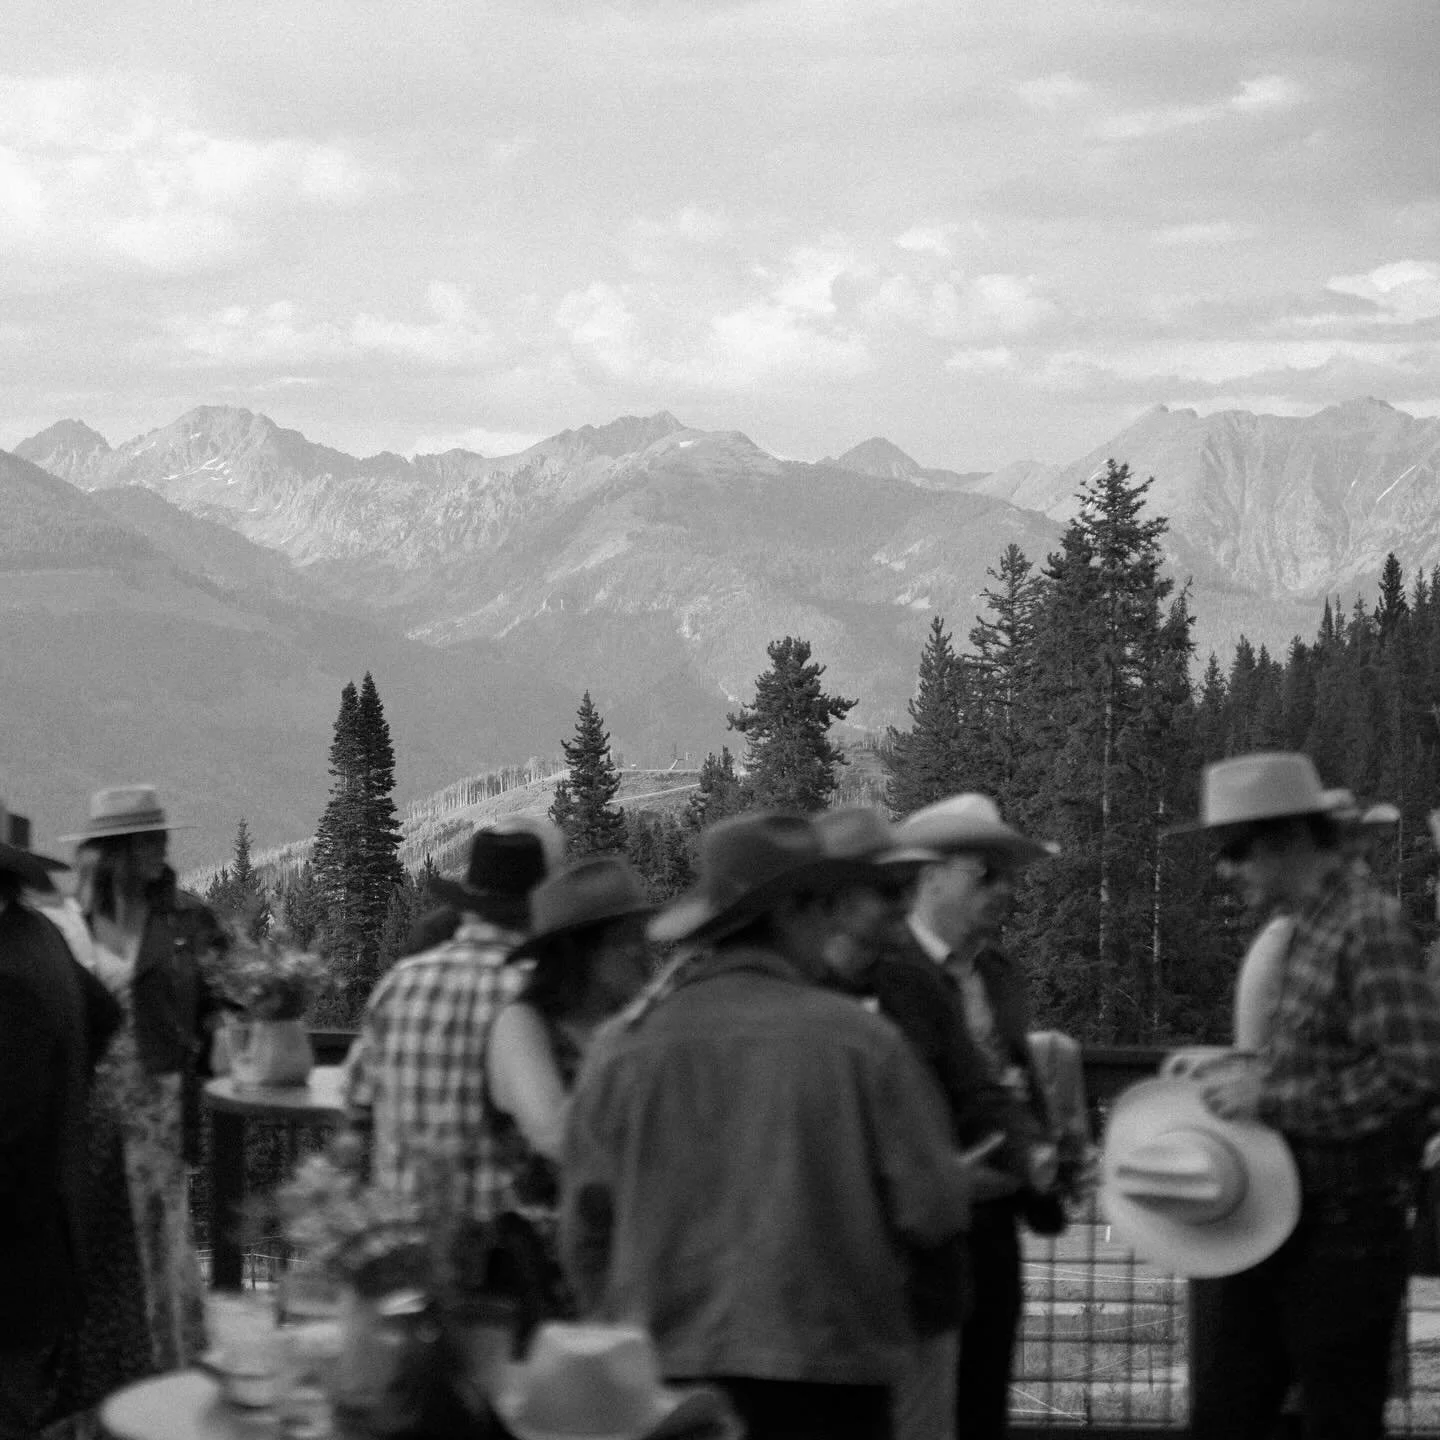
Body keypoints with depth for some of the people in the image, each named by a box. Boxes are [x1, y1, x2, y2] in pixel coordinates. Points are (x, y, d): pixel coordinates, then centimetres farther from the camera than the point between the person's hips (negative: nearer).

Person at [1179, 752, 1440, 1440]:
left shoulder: (1370, 927, -16)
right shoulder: (1305, 929, 11)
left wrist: (1269, 1096, -20)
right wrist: (1241, 1072, 7)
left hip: (1345, 1236, -9)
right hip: (1277, 1229, 9)